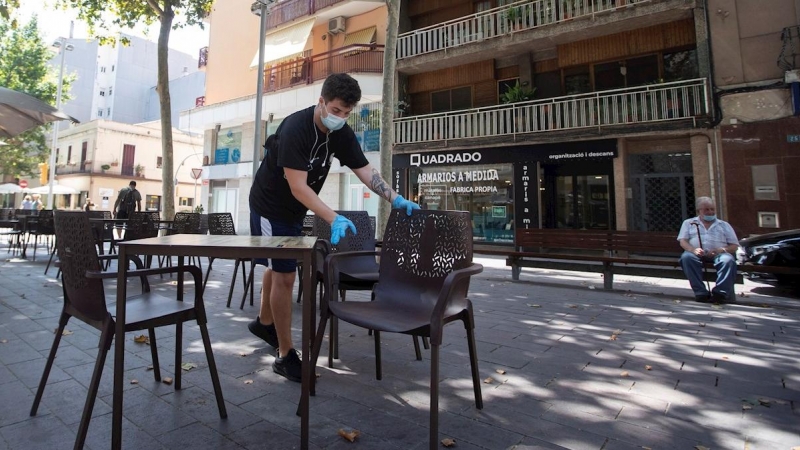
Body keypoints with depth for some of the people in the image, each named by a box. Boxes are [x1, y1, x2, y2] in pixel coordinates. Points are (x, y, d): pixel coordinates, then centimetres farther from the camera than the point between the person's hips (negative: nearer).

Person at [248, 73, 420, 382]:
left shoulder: (341, 133, -7)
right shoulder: (295, 129, -29)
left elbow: (365, 170, -7)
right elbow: (298, 187, -33)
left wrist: (396, 200, -20)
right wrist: (334, 219, -43)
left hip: (294, 210, 8)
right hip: (270, 207, -7)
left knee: (278, 267, 22)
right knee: (284, 275, -9)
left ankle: (264, 322, 45)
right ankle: (285, 355, 4)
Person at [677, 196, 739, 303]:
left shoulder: (724, 225, 26)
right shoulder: (688, 223, 23)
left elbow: (734, 246, 17)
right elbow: (683, 241, 8)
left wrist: (722, 250, -7)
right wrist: (693, 249, -15)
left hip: (719, 254, 2)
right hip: (697, 253, -1)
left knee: (728, 260, -34)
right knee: (686, 257, -37)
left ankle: (720, 293, -40)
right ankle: (701, 293, -40)